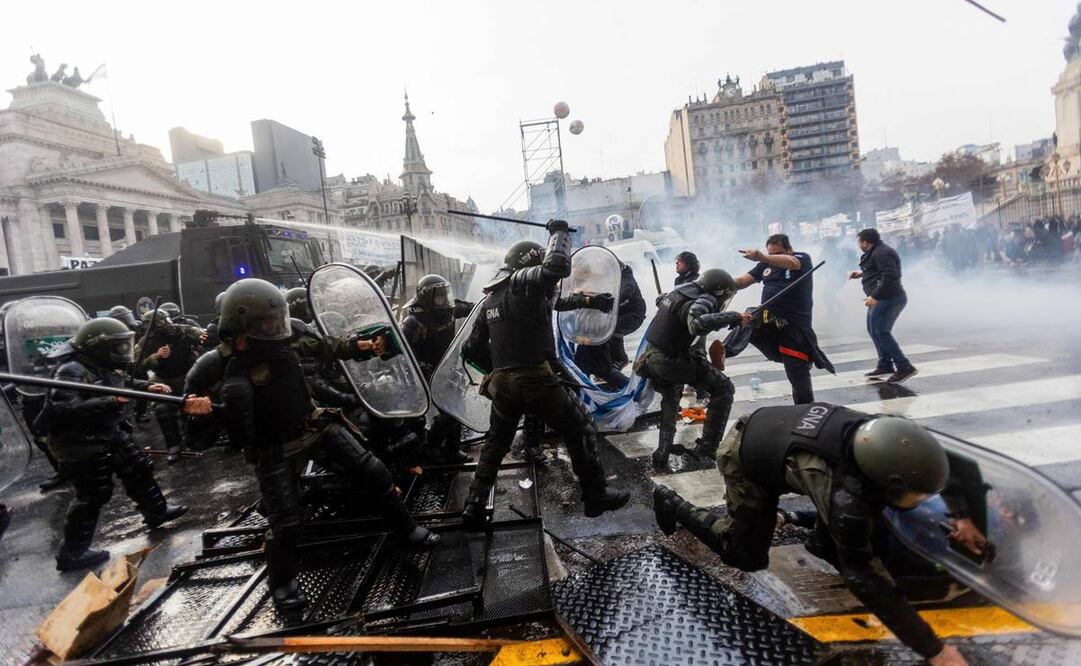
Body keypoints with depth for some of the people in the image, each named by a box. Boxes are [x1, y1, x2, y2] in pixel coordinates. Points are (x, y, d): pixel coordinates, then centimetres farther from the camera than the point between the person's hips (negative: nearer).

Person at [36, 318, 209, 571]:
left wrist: (146, 387, 4)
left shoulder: (104, 366, 1)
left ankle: (157, 512, 41)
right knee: (93, 496, 0)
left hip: (110, 433, 10)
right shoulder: (72, 372, -26)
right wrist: (108, 402, -40)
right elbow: (63, 409, -37)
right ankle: (71, 554, 16)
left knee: (138, 469, 20)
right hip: (82, 446, -9)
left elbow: (122, 383, 21)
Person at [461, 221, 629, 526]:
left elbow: (472, 349, 20)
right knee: (580, 432, 10)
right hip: (536, 379, -7)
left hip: (502, 383, 7)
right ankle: (596, 496, 17)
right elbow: (557, 266, -23)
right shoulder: (523, 281, -4)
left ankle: (473, 508, 22)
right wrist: (559, 233, -6)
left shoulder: (490, 298, 18)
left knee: (496, 445, 23)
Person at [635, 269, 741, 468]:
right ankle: (707, 447, 6)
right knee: (724, 389, 6)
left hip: (652, 358, 9)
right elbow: (697, 323, -39)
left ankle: (662, 453, 27)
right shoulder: (703, 300, -17)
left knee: (670, 400, 32)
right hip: (673, 362, -9)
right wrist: (733, 317, -28)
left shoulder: (679, 291, 10)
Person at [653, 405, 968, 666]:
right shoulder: (846, 497, -40)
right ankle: (673, 504, 17)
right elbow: (861, 576, -30)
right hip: (744, 458, -6)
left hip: (766, 425, 7)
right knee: (748, 557, 4)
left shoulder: (886, 433, -22)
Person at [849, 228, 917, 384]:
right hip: (882, 299, 11)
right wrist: (861, 274, 25)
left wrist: (875, 296, -27)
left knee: (881, 332, -13)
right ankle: (885, 365, 25)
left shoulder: (882, 253, -17)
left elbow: (890, 276, -26)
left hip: (889, 299, -11)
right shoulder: (875, 252, 16)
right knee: (874, 330, 17)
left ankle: (904, 367, -11)